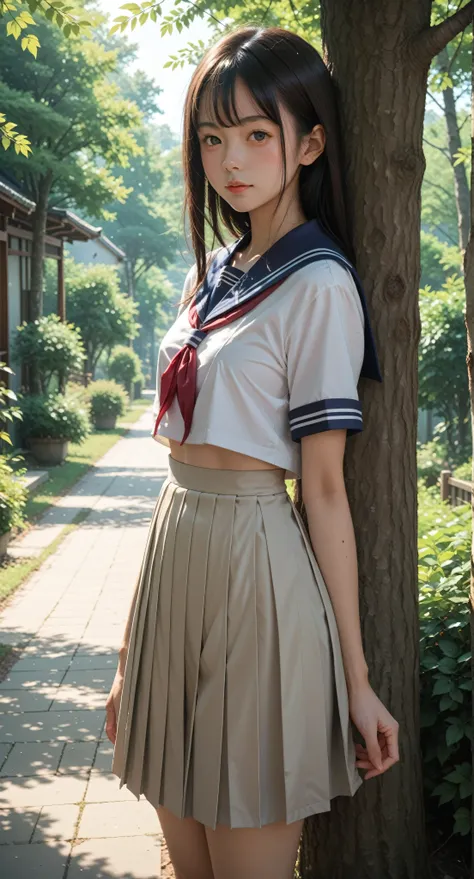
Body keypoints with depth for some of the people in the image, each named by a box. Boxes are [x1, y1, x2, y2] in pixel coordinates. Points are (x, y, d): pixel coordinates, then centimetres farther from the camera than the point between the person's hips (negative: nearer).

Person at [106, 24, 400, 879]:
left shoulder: (317, 284, -9)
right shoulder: (210, 273, 11)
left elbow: (326, 489, -11)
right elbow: (186, 448, 11)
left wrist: (355, 677, -9)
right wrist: (130, 653, 12)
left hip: (256, 563, -7)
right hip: (175, 552, 7)